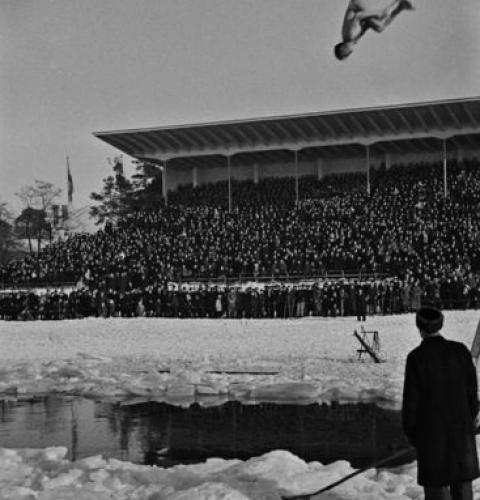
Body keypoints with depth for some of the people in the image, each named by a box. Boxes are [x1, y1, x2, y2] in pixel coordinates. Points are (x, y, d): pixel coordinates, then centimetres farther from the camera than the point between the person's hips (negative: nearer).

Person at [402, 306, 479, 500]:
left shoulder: (416, 357, -13)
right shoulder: (460, 351, -4)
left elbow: (411, 398, -9)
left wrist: (410, 432, 3)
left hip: (431, 428, -3)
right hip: (461, 426, 3)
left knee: (436, 483, 5)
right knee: (462, 480, 14)